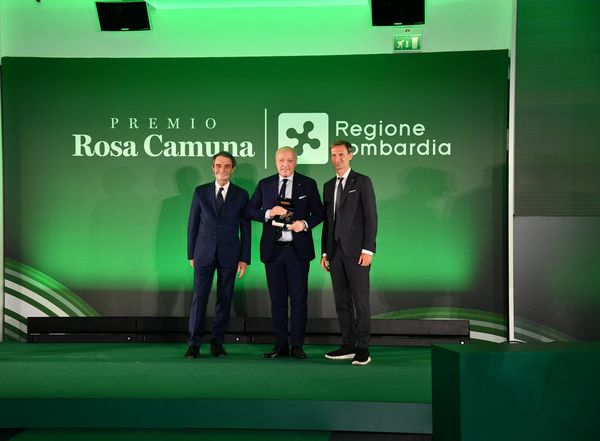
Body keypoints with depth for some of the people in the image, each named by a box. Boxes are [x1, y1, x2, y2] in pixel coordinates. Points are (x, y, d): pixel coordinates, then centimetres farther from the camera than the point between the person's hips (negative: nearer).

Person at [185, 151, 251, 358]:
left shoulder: (241, 194, 4)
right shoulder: (201, 192, 5)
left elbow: (245, 229, 4)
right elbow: (192, 224, 7)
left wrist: (244, 259, 0)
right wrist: (191, 254, 4)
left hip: (229, 254, 0)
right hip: (204, 252, 0)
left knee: (224, 299, 4)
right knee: (199, 297, -3)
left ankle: (218, 343, 13)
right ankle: (194, 343, 2)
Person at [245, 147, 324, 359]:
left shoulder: (308, 184, 4)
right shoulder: (265, 184, 8)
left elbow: (319, 213, 7)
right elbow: (249, 210, 7)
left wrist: (305, 223, -13)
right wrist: (269, 213, -11)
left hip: (298, 250, -2)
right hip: (273, 250, 2)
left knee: (298, 299, 1)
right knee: (277, 299, 6)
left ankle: (297, 345, 9)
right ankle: (281, 345, 14)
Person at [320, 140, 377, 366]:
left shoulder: (362, 182, -1)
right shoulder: (328, 185, 17)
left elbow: (371, 217, -7)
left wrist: (367, 250, -14)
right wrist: (325, 251, 12)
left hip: (356, 251, -6)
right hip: (335, 251, 6)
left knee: (360, 301, -5)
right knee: (341, 301, 7)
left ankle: (363, 349, 0)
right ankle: (348, 345, 14)